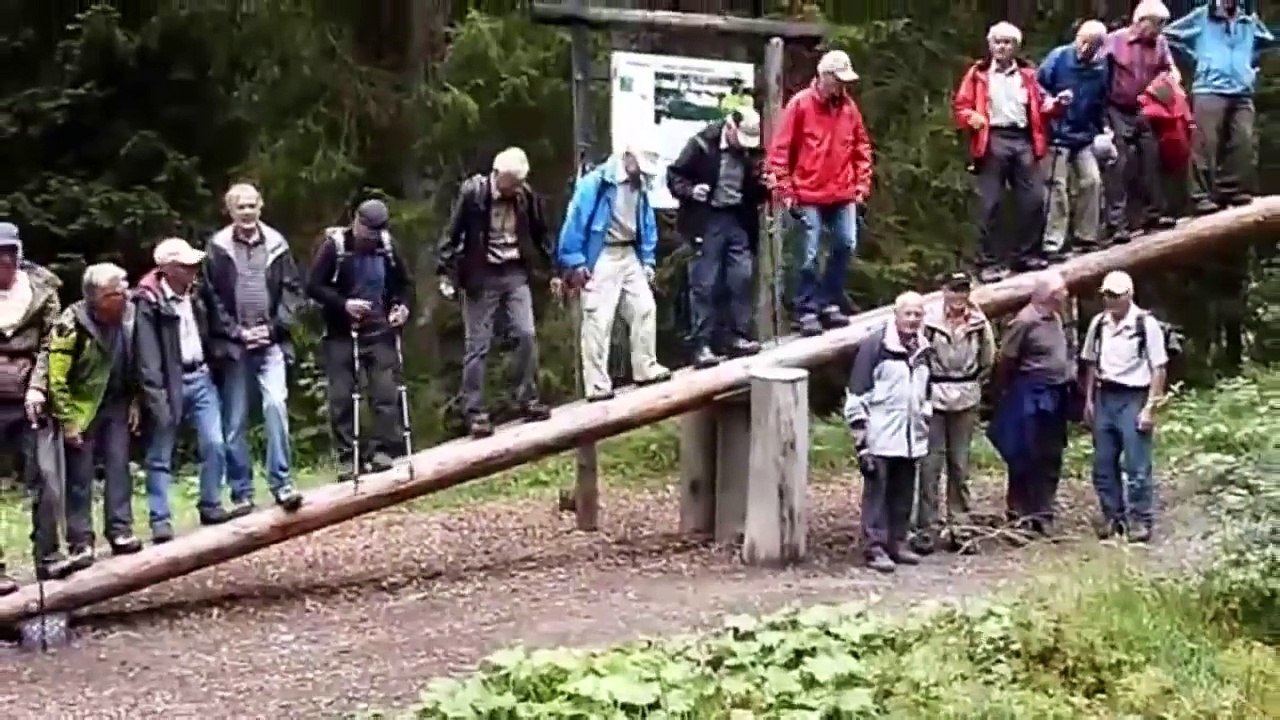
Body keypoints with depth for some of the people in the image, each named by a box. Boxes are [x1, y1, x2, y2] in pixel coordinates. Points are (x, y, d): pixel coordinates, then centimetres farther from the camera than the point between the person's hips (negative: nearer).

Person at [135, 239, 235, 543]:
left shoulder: (194, 293, 7)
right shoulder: (149, 302, -13)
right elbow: (147, 356, -17)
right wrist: (156, 397, -21)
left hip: (201, 378, 6)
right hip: (170, 383, -6)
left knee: (214, 444, 2)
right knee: (160, 457, 3)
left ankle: (210, 506, 16)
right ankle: (160, 520, 8)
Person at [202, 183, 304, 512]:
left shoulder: (276, 244, 5)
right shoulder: (217, 248, 0)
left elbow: (293, 290, 6)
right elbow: (211, 299, -1)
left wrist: (273, 327, -4)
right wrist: (237, 332, -7)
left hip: (271, 343, 0)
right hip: (232, 346, 0)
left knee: (276, 403, -17)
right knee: (235, 422, 4)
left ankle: (281, 482, -10)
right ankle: (241, 492, 12)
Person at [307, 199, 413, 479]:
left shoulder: (387, 245, 1)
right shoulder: (335, 244, -9)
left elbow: (403, 283, 15)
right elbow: (313, 285, -8)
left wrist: (402, 305, -4)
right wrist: (344, 304, -21)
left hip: (380, 331, 2)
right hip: (341, 333, -2)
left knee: (386, 392, -4)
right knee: (341, 397, -1)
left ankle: (384, 451, 1)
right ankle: (348, 458, 4)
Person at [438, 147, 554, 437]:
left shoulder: (527, 196, -1)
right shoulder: (472, 192, -12)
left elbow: (540, 235, 11)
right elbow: (452, 234, -9)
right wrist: (446, 273, -14)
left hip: (515, 274, 3)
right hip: (481, 276, -3)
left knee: (527, 334, -6)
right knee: (478, 346, -1)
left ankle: (528, 400, 7)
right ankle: (474, 412, 4)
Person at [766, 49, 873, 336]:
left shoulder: (848, 106, 7)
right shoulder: (800, 104, -6)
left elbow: (862, 146, 14)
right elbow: (780, 148, -6)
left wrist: (862, 184, 9)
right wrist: (785, 190, -8)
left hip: (844, 195, 5)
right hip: (809, 195, -5)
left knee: (846, 246, 4)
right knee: (810, 256, -3)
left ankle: (829, 303, 18)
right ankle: (806, 311, 5)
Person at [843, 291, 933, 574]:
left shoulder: (924, 349, 12)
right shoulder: (874, 345, -9)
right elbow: (857, 395, -10)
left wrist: (926, 422, 19)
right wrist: (860, 437, -13)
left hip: (911, 438, 6)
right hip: (881, 437, -6)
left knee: (903, 494, 12)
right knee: (876, 492, -2)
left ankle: (898, 542, 22)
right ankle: (875, 547, 2)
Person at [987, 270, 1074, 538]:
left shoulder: (1055, 319, 10)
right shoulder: (1025, 322, -16)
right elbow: (1004, 360, -12)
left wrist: (1066, 384, 14)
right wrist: (1007, 391, -1)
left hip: (1055, 396, 8)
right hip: (1031, 397, -8)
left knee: (1050, 458, 11)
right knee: (1026, 458, -1)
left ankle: (1042, 514, 19)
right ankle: (1018, 513, 8)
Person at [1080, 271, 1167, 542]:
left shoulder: (1146, 324, -10)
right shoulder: (1098, 323, 6)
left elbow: (1158, 369, -8)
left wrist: (1150, 408, -12)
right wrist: (1089, 400, 10)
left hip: (1133, 399, -5)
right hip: (1104, 398, 5)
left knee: (1137, 466, -3)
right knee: (1103, 464, 9)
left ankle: (1140, 520, 7)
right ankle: (1112, 516, 20)